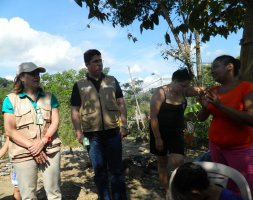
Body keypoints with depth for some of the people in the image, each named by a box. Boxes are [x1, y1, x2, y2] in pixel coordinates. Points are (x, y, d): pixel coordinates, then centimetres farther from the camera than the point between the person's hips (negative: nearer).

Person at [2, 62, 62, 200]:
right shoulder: (10, 100, 2)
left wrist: (42, 142, -12)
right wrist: (31, 147, -12)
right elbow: (9, 130, -4)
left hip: (50, 150, 2)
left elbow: (55, 121, 2)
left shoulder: (49, 97, 10)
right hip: (23, 154, -2)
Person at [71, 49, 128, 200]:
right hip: (92, 135, 0)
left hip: (113, 132, 1)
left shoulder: (112, 81, 7)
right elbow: (75, 110, 4)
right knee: (100, 171, 11)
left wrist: (124, 125, -2)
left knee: (117, 170, 9)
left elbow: (121, 104, 6)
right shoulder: (79, 85, 4)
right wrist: (79, 132, -4)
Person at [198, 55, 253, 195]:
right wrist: (205, 107, -13)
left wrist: (220, 105, -24)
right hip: (215, 146, 5)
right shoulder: (213, 91, 6)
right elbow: (202, 118, 8)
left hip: (241, 149, -5)